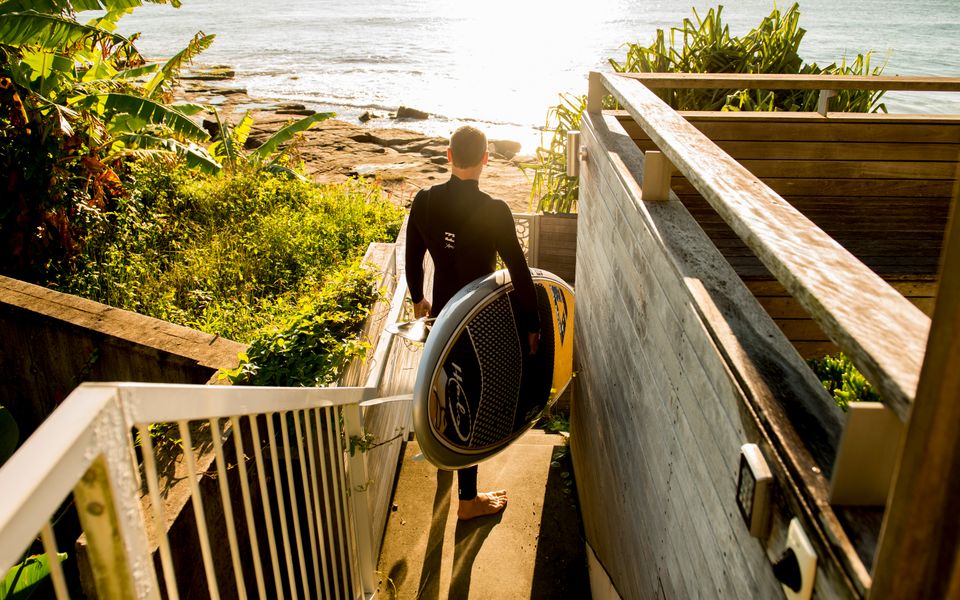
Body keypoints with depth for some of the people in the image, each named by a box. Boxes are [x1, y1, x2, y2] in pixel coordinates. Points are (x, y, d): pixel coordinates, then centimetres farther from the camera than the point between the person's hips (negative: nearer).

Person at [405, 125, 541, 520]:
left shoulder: (424, 202, -9)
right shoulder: (493, 211, -23)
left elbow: (413, 259, 3)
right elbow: (519, 272, -18)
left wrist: (418, 299, 21)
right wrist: (532, 324, -6)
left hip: (442, 313, 5)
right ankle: (468, 499, 19)